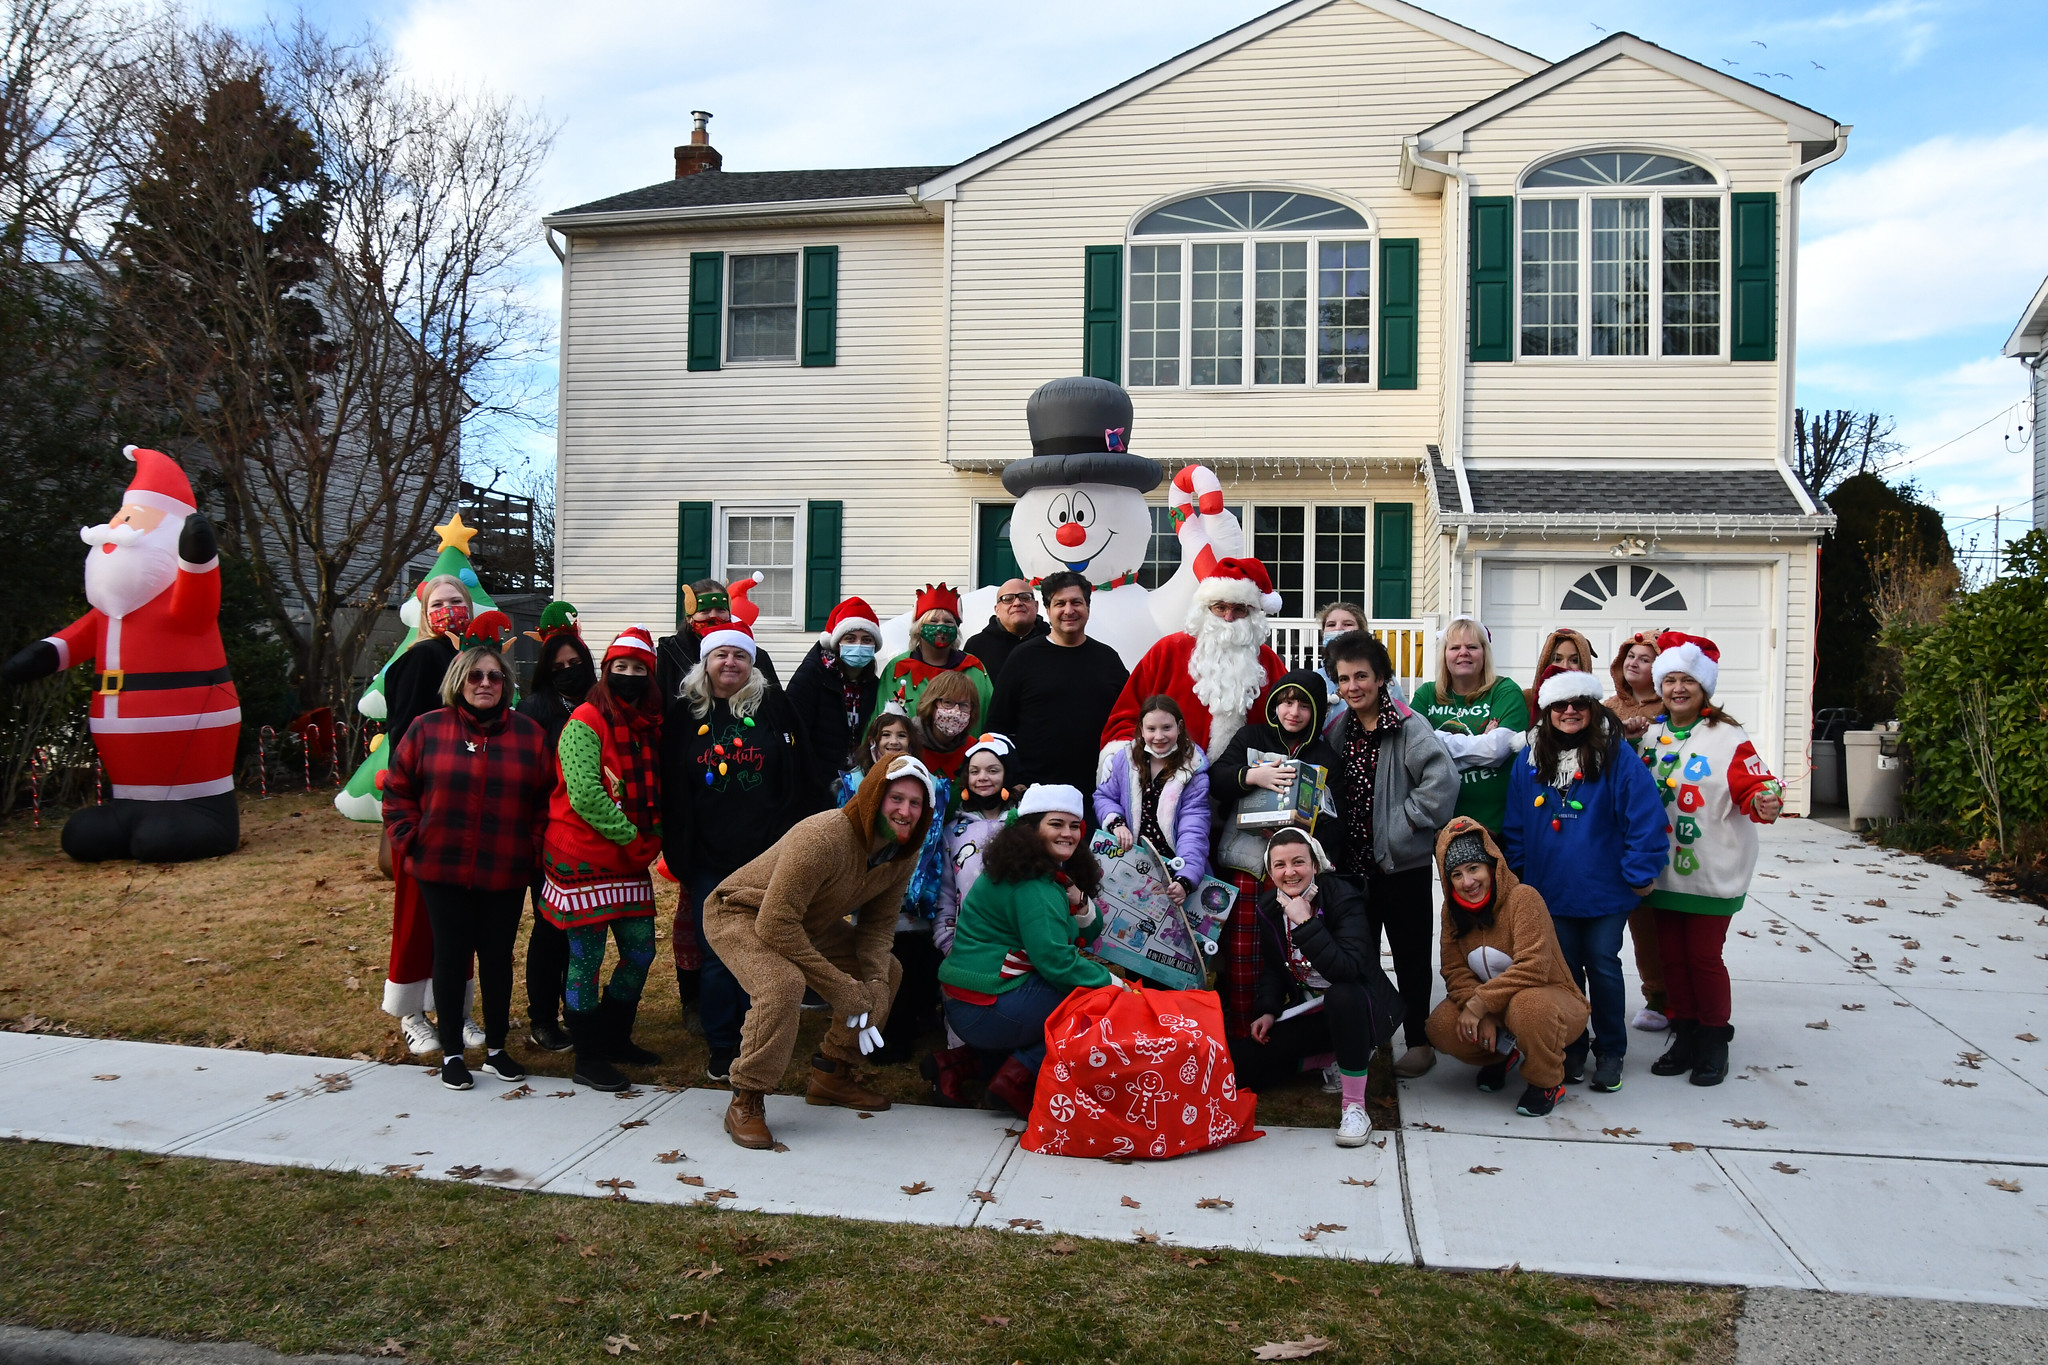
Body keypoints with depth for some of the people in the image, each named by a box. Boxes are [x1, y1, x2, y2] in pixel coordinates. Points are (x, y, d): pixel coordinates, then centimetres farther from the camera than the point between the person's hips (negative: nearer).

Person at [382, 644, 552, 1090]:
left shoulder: (529, 734, 3)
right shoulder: (427, 729, 0)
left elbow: (547, 799, 6)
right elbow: (397, 792, 5)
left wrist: (535, 847, -2)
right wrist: (410, 841, -3)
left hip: (506, 873, 1)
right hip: (442, 870, -1)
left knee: (498, 957, 9)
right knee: (452, 955, 6)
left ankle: (496, 1048, 24)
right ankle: (452, 1053, 18)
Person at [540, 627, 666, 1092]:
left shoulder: (650, 725, 12)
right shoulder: (585, 722, -11)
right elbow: (584, 794, -20)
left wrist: (652, 838, 5)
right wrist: (629, 835, -16)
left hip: (631, 861, 7)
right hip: (584, 857, -7)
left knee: (640, 951, 10)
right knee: (586, 957, -1)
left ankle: (615, 1037, 28)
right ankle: (588, 1058, 10)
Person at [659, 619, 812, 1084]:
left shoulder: (773, 708, 4)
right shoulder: (684, 714, 6)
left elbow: (798, 783, 2)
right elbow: (672, 792, 7)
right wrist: (679, 857, 1)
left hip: (766, 858, -1)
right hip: (708, 861, 1)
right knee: (716, 957, 5)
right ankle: (721, 1049, 18)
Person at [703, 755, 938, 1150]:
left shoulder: (903, 854, -10)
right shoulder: (822, 838, -36)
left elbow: (878, 924, 0)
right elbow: (776, 924, -35)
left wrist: (874, 982, -19)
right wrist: (840, 988, -30)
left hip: (808, 922, 9)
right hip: (740, 914, -8)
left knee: (888, 972, 7)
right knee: (783, 983, -35)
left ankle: (831, 1076, 17)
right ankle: (745, 1102, -18)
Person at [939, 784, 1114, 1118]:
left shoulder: (1053, 875, 16)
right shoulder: (1031, 884, -16)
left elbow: (1089, 936, 18)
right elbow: (1055, 959, -22)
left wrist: (1079, 903, -2)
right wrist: (1110, 981, -12)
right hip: (988, 1010, -10)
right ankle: (1019, 1078, -8)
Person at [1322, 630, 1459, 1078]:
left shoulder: (1409, 726, -13)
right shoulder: (1340, 730, 7)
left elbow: (1443, 778, -25)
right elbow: (1331, 791, 18)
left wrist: (1410, 818, -18)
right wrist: (1334, 845, 5)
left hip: (1402, 862, -6)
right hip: (1353, 862, 6)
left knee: (1410, 955, 5)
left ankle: (1419, 1043, 16)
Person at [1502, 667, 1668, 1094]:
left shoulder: (1617, 754, -11)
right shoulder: (1530, 758, 1)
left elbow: (1646, 815, -12)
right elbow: (1515, 823, 6)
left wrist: (1639, 874, -12)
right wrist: (1518, 875, 5)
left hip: (1605, 890, -3)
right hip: (1551, 890, 3)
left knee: (1603, 967, 7)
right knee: (1564, 969, 12)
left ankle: (1610, 1052, 24)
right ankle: (1572, 1048, 27)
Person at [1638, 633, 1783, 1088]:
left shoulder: (1726, 737, -9)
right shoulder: (1649, 734, 8)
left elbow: (1756, 786, -15)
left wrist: (1764, 802, -35)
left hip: (1712, 873, -5)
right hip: (1664, 871, 5)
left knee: (1704, 956, 1)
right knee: (1672, 954, 11)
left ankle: (1714, 1043, 17)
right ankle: (1685, 1037, 25)